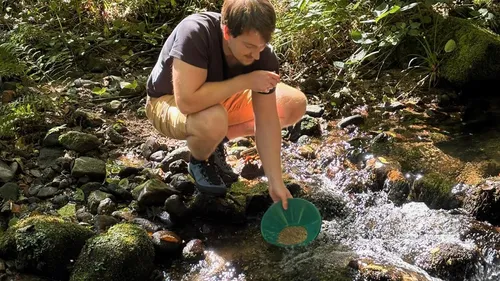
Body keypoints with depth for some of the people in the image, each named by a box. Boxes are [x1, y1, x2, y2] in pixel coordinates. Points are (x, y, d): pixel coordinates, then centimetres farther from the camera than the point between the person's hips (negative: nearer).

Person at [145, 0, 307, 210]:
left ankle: (216, 140, 6)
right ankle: (200, 161, -3)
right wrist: (246, 81, -36)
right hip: (168, 101, -5)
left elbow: (267, 121, -19)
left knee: (295, 104, -8)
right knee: (213, 120, -40)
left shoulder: (263, 56, -22)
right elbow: (188, 102, -43)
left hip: (220, 99, 5)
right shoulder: (195, 33, -36)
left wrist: (276, 183, -22)